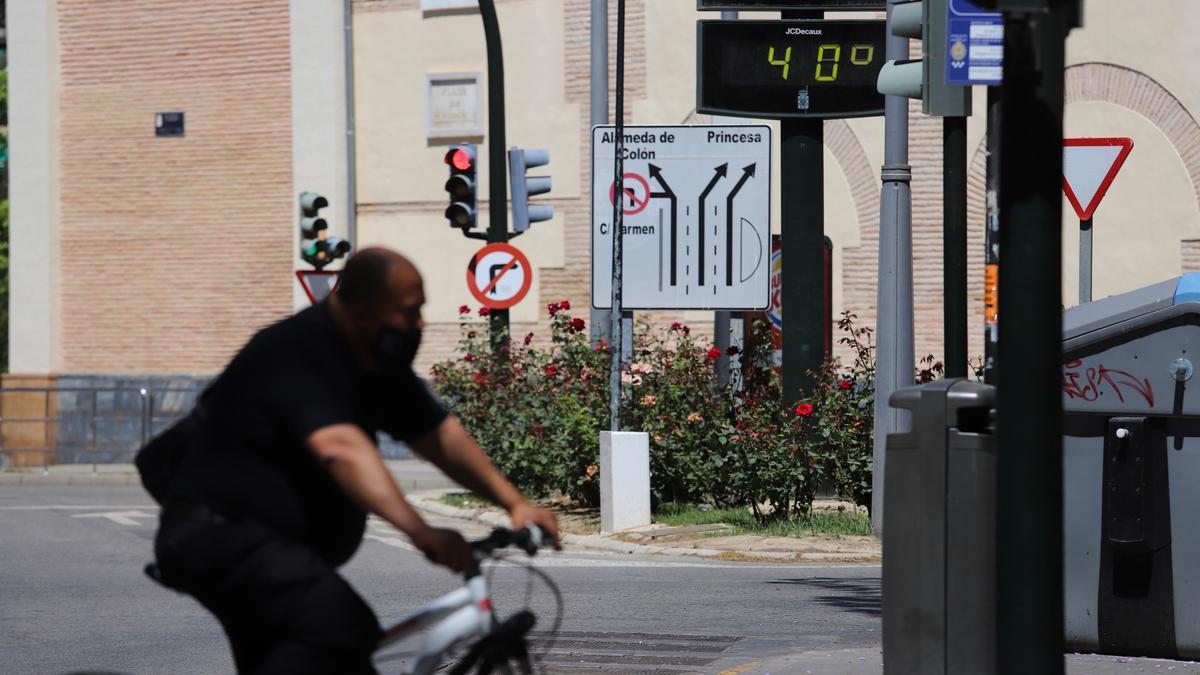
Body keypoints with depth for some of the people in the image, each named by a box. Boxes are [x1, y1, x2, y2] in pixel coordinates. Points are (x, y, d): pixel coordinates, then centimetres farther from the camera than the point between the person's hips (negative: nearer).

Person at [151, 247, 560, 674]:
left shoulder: (380, 363, 6)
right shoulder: (299, 353, -24)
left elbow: (442, 436, 12)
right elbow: (340, 448, -39)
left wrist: (513, 503, 1)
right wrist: (420, 532, -49)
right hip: (218, 531, -11)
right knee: (341, 627, -31)